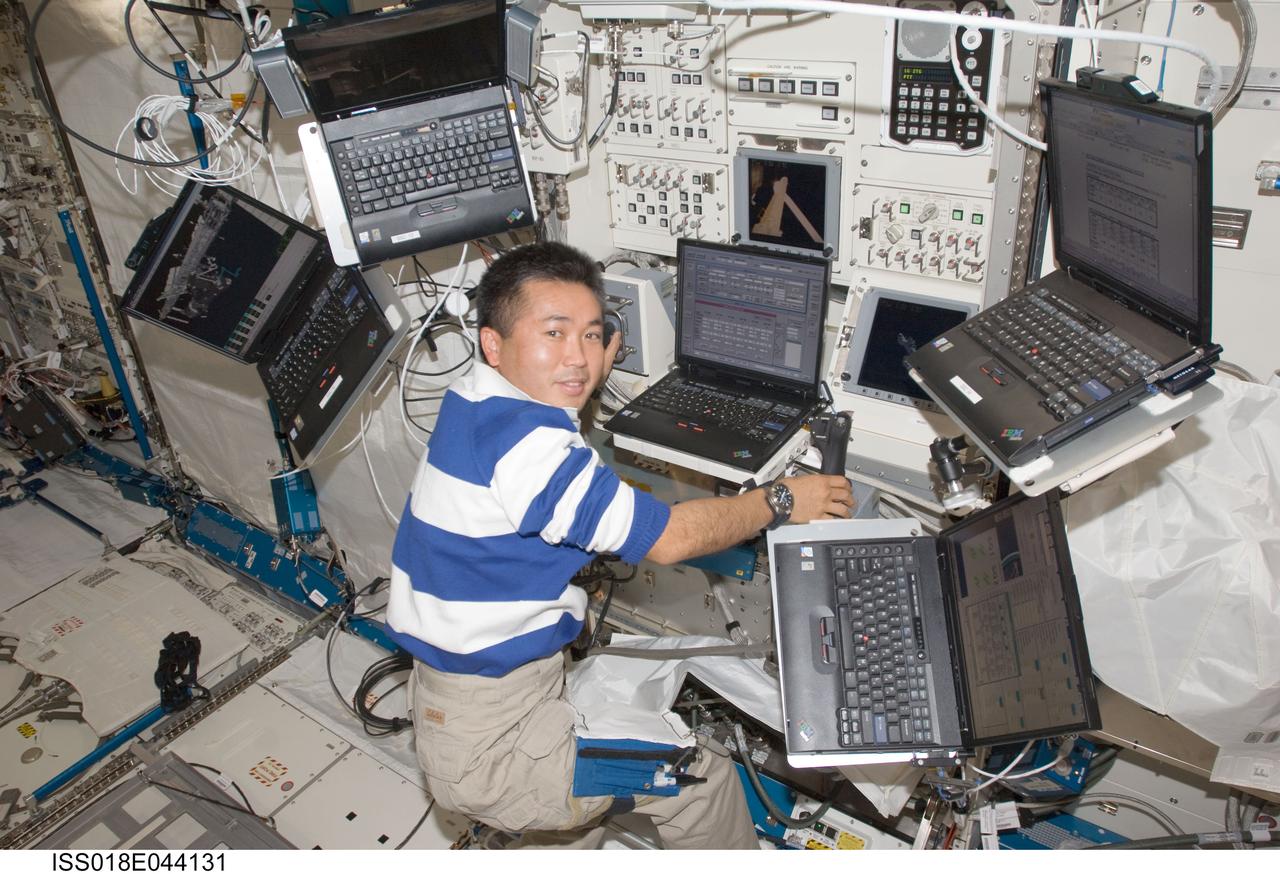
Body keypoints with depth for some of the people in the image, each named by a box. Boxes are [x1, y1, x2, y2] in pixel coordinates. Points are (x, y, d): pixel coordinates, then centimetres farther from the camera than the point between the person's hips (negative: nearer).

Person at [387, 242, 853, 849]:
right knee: (701, 771, 0)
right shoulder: (522, 443, -30)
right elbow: (668, 537, -23)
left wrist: (586, 384, 22)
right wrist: (781, 500, -10)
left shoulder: (475, 400, 1)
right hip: (486, 741, -10)